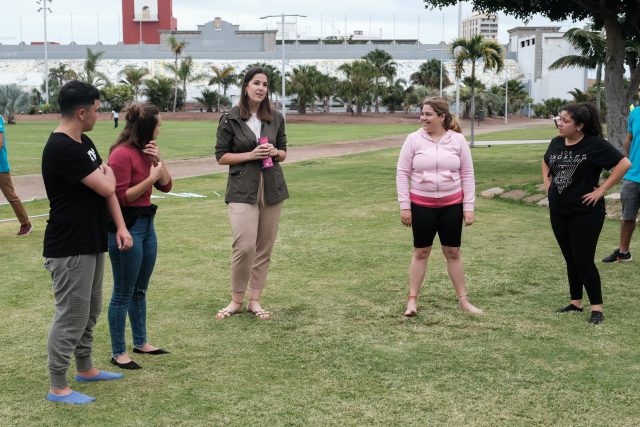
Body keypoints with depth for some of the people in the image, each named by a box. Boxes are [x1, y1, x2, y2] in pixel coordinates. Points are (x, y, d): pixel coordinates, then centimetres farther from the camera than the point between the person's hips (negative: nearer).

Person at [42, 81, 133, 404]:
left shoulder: (84, 143, 10)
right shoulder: (60, 149, -21)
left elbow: (108, 188, 11)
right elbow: (105, 187, -21)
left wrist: (121, 226, 2)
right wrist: (108, 173, 2)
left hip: (92, 243, 10)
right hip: (70, 249, -10)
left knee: (90, 310, 20)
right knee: (71, 316, -2)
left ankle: (85, 368, 36)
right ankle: (58, 387, 8)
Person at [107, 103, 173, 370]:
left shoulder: (145, 151, 11)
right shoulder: (122, 154, -16)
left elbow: (166, 186, 10)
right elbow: (120, 196, -18)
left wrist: (158, 160, -4)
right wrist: (150, 178, -16)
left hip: (146, 224, 9)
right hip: (126, 227, -9)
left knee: (140, 290, 18)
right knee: (123, 293, 0)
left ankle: (141, 342, 30)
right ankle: (118, 352, 10)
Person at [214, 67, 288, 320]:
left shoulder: (275, 118, 9)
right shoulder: (230, 120, -2)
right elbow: (221, 156, -1)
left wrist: (274, 153, -7)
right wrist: (251, 155, -14)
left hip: (272, 188, 4)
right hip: (243, 190, -4)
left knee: (264, 248, 5)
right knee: (244, 246, -14)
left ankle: (254, 300, 17)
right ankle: (236, 300, 4)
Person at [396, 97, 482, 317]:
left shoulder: (458, 140, -2)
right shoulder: (414, 139, -4)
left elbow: (467, 174, 2)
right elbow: (402, 173, -2)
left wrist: (468, 206, -2)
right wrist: (404, 206, -6)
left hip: (452, 206, 1)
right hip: (422, 206, -1)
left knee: (453, 252, 9)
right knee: (421, 252, 7)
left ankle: (463, 300, 19)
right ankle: (412, 299, 17)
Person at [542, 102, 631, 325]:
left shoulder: (595, 145, -15)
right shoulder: (556, 143, 4)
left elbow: (624, 163, -18)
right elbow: (546, 162, 26)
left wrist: (601, 190, -17)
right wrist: (547, 183, 10)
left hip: (586, 213, -6)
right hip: (558, 212, 6)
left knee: (583, 260, -5)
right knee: (570, 259, 14)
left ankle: (597, 308, 6)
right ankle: (576, 303, 26)